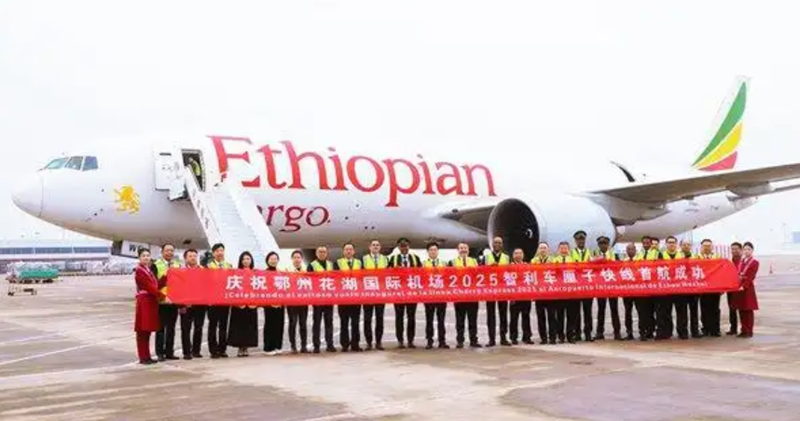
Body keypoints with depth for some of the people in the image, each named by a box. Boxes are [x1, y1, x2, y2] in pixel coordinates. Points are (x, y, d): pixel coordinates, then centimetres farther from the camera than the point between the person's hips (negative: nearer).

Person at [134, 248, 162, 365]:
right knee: (142, 331, -4)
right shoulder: (139, 270, -7)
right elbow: (149, 286, -15)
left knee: (148, 330, 10)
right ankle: (143, 357, -2)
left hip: (152, 301, 8)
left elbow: (155, 284, 8)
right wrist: (162, 296, -18)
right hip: (144, 301, -8)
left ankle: (147, 356, 14)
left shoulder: (149, 270, 18)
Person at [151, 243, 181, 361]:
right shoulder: (156, 265, -1)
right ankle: (160, 353, 6)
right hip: (161, 301, -4)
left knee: (171, 328, 9)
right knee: (161, 328, 0)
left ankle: (169, 352, 16)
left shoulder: (178, 265, 13)